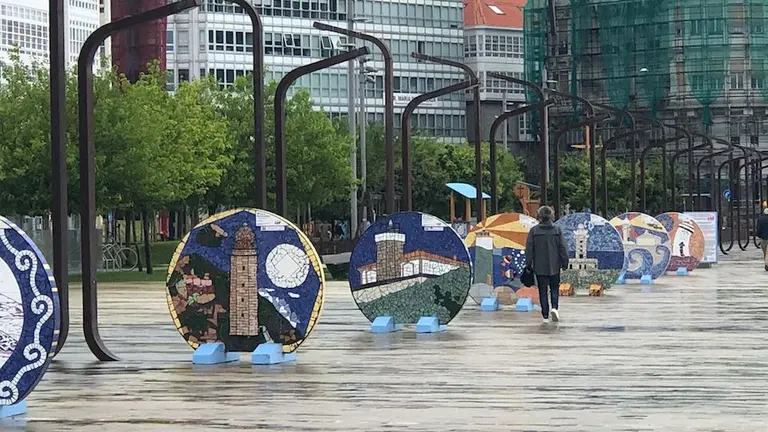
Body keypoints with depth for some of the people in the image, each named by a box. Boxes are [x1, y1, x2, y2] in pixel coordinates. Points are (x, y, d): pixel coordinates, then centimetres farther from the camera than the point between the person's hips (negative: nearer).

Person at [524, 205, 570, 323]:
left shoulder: (533, 231, -4)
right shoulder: (557, 230, -3)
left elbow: (529, 249, -2)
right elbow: (563, 248, -2)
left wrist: (528, 264, 6)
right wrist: (564, 263, 6)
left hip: (539, 267, 0)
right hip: (554, 266, 0)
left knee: (542, 291, 6)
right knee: (554, 288, 14)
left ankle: (545, 315, 5)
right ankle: (554, 307, -9)